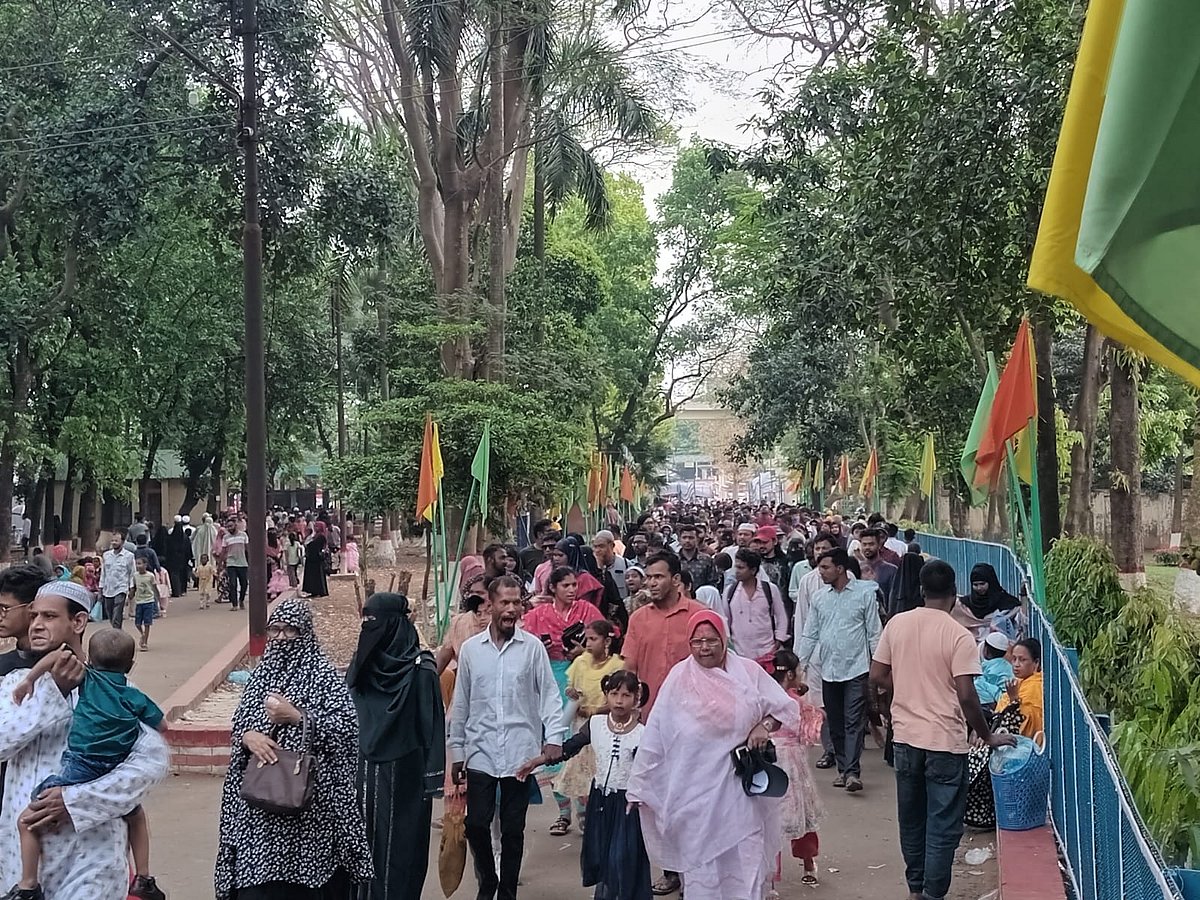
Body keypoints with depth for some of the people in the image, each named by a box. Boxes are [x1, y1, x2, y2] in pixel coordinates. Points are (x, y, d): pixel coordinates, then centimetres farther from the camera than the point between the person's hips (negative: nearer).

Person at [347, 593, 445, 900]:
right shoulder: (361, 663, 5)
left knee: (399, 843, 1)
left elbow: (432, 722, -11)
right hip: (364, 768, 5)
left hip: (403, 770, -5)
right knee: (364, 839, 8)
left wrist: (432, 776, -13)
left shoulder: (420, 669, -11)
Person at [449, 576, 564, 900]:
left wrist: (554, 738, -13)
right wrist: (457, 752, 10)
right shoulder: (470, 649, 2)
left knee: (513, 829, 7)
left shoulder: (533, 647, -3)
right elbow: (460, 705, 8)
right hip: (480, 753, 1)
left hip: (520, 754, -1)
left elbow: (549, 694, 0)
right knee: (476, 824, 1)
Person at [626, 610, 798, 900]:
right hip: (697, 791, -1)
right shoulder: (679, 679, -4)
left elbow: (786, 707, 4)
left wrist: (765, 725, -15)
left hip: (743, 786, 1)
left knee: (747, 859, 6)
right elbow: (655, 735, -3)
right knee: (700, 860, 8)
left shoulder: (748, 671, -1)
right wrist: (640, 783, -2)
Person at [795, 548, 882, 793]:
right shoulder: (819, 597, 8)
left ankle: (852, 772, -10)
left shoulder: (864, 593, -3)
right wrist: (797, 664, 4)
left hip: (856, 669, -5)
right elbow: (810, 635, 10)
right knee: (835, 724, 9)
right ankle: (843, 768, 18)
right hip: (829, 670, 5)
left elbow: (874, 633, -1)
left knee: (854, 722, -8)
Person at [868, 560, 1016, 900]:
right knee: (943, 826, 5)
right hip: (945, 741, -5)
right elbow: (966, 696, -17)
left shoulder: (896, 624, -1)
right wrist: (988, 737, -4)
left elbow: (876, 678, 3)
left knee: (911, 819, 19)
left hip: (905, 737, 5)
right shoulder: (959, 636, -14)